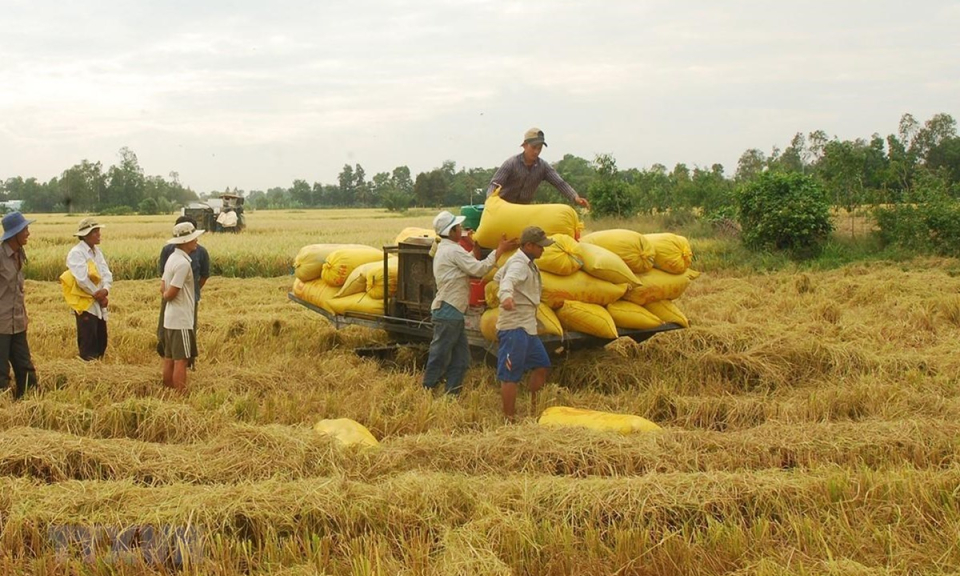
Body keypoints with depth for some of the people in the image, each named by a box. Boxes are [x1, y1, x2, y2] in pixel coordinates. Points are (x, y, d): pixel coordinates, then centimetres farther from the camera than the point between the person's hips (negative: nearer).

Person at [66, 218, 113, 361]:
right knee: (88, 345, -3)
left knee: (101, 342, 12)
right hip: (85, 304, -8)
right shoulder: (76, 253, -13)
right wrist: (98, 295, -14)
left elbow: (107, 274, 4)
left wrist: (105, 290, -16)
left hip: (99, 304, 8)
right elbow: (82, 279, -23)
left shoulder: (97, 251, 12)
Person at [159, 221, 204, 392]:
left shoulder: (172, 258, 11)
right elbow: (170, 293, -19)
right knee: (181, 360, -6)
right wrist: (166, 295, 0)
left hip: (170, 318, 9)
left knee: (169, 359, 12)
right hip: (181, 320, -9)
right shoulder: (183, 263, -19)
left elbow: (163, 289, 12)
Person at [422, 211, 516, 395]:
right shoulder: (453, 250, -14)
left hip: (452, 312, 10)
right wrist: (499, 250, -12)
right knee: (439, 357, -4)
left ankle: (452, 394, 13)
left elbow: (469, 266, 19)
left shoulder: (444, 250, 19)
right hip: (448, 312, -10)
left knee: (461, 358, 11)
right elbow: (479, 269, -17)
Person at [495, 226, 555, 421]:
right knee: (511, 375, -8)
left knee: (541, 364, 18)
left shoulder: (527, 264, 16)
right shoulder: (519, 264, -16)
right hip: (514, 327, -11)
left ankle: (534, 410, 32)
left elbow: (499, 276, 31)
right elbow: (507, 280, -38)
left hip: (527, 327, 11)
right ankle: (509, 419, -5)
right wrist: (506, 296, -60)